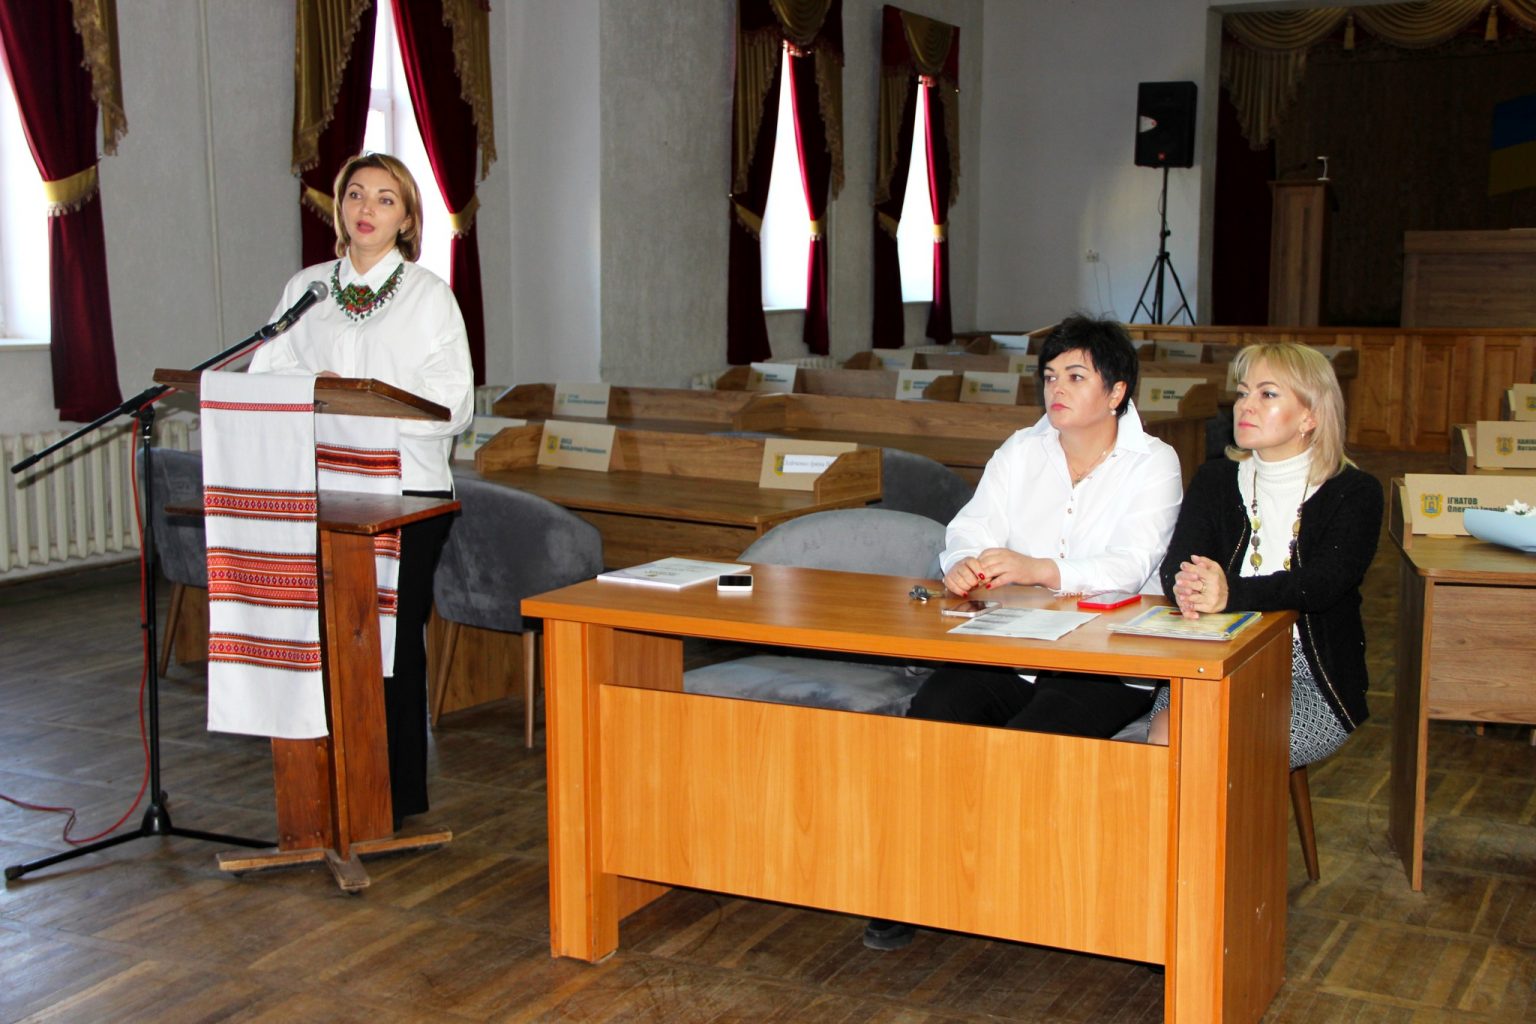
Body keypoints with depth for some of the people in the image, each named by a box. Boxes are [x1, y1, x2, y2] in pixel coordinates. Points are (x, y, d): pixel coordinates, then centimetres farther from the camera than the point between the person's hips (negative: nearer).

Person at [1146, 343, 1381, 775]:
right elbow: (1176, 563, -6)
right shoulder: (1215, 480, 11)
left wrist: (1231, 595, -39)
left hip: (1311, 682, -3)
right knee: (1166, 736, -27)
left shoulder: (1354, 493, -1)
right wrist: (1186, 589, -33)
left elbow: (1326, 581, -20)